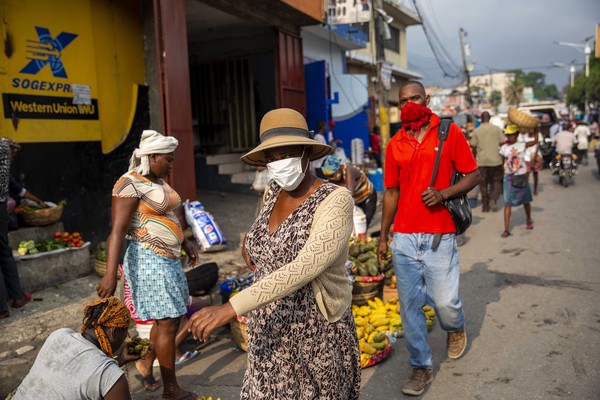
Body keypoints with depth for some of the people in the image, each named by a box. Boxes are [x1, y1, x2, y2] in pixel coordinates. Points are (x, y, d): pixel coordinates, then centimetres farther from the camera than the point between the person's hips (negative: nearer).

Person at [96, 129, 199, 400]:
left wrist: (186, 244, 23)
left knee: (169, 318, 16)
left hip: (168, 259, 9)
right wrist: (110, 274, -28)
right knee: (168, 323, -2)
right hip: (149, 261, -9)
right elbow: (117, 230, -22)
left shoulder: (159, 181, 11)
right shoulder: (130, 184, -16)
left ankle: (145, 363, 37)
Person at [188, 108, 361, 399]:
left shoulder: (336, 200, -20)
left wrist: (231, 307, -38)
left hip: (317, 337, -6)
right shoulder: (273, 192, 2)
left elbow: (304, 268, -33)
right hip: (270, 337, 6)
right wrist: (250, 241, 7)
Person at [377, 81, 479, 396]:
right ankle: (421, 367, 24)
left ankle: (455, 328, 38)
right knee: (410, 305, 6)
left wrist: (443, 193, -16)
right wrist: (383, 237, 12)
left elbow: (473, 176, 2)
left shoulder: (450, 133, 0)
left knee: (445, 302, 1)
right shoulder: (394, 144, 7)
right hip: (403, 237, 3)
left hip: (439, 236, -2)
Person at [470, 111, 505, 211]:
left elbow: (473, 147, 2)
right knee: (497, 181, 12)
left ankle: (485, 206, 11)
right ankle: (493, 199, -10)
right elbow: (502, 144, 0)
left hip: (481, 161, 1)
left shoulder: (476, 131, 1)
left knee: (483, 184, 9)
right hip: (495, 160, -1)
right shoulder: (497, 129, 0)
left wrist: (474, 159, 15)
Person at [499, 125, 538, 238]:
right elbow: (503, 163, 4)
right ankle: (506, 229, -10)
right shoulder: (504, 148, 0)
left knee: (526, 201, 18)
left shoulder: (522, 145, -2)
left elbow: (535, 141, -9)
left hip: (522, 176, 0)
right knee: (507, 203, -8)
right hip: (509, 178, 0)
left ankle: (529, 220, 43)